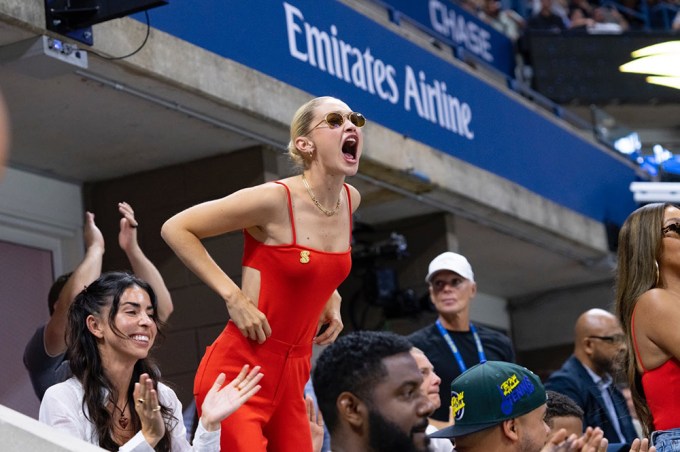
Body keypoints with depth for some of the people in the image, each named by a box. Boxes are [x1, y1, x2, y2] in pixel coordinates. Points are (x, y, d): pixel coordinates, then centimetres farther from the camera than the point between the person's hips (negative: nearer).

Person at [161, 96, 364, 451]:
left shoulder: (350, 200, 6)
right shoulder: (274, 199, -15)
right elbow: (175, 228, -9)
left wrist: (331, 304, 10)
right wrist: (233, 296, -13)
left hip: (293, 373, 7)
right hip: (238, 371, -7)